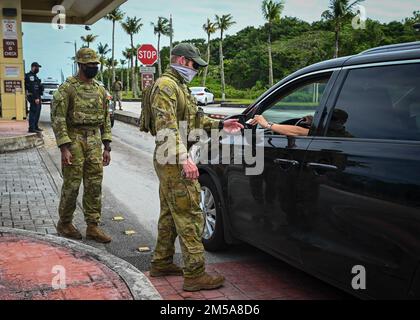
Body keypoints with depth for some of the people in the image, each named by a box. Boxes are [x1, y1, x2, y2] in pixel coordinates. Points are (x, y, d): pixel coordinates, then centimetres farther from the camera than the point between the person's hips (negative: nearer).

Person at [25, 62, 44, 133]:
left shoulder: (34, 76, 20)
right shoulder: (30, 76, -13)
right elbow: (32, 88, -21)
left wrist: (39, 98, 23)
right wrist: (36, 98, -25)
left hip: (37, 97, 11)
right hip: (33, 97, -11)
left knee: (37, 112, 14)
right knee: (33, 112, -11)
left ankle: (35, 127, 22)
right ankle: (31, 128, -10)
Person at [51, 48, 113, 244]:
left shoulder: (100, 90, 11)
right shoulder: (67, 88, -7)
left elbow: (106, 119, 14)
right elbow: (58, 118, -12)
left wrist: (107, 147, 9)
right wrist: (64, 147, -18)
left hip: (94, 143, 5)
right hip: (74, 141, -5)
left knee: (94, 186, 5)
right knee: (72, 185, 2)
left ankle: (93, 227, 14)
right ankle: (64, 224, 19)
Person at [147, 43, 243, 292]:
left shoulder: (180, 86, 20)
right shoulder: (166, 86, -14)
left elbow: (195, 119, 25)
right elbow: (167, 127, -24)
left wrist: (220, 125, 15)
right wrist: (184, 159, -30)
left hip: (171, 161, 11)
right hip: (175, 161, -11)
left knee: (170, 213, 17)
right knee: (190, 216, -9)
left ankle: (162, 263, 27)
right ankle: (195, 274, -6)